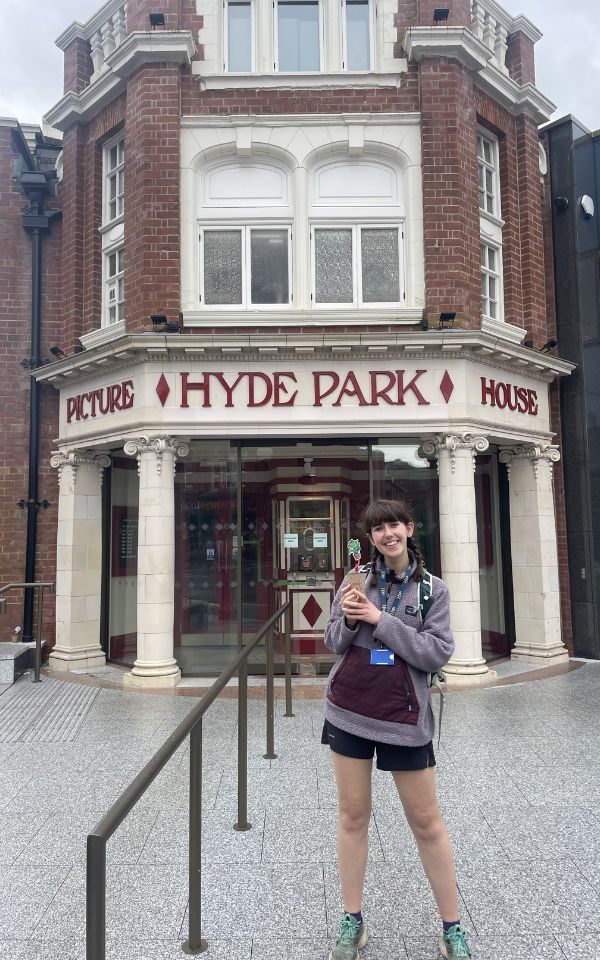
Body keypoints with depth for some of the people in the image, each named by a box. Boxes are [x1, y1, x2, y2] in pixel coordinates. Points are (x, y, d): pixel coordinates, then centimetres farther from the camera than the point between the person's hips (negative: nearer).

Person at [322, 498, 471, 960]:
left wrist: (381, 619, -19)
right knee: (353, 816, 11)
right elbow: (334, 642, 5)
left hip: (402, 716, -2)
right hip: (349, 711, 2)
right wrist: (348, 618, -17)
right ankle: (353, 923, 27)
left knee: (426, 821, 9)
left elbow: (438, 653, -12)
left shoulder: (433, 589, -4)